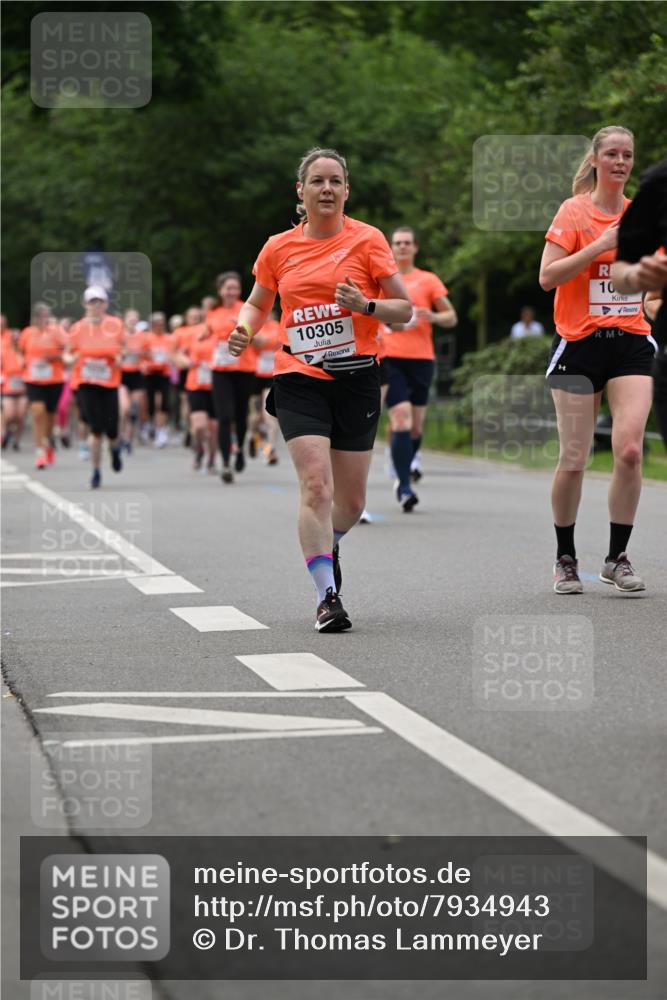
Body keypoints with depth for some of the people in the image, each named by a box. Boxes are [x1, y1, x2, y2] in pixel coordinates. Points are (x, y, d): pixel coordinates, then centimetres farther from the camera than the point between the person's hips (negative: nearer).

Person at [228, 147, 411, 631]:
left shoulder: (367, 240, -1)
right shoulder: (278, 248, 5)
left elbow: (404, 309, 0)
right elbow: (258, 303, 20)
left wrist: (365, 305, -19)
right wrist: (245, 331, -1)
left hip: (357, 378, 0)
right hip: (299, 380, 0)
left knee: (351, 500, 8)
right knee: (316, 486, -18)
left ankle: (327, 546, 42)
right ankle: (327, 596, -16)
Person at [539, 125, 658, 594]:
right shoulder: (574, 212, -2)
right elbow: (547, 276, -11)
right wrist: (600, 245, -18)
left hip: (631, 343, 2)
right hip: (579, 344, -2)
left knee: (630, 450, -14)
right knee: (574, 461, 1)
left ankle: (618, 557, -2)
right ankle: (565, 559, 18)